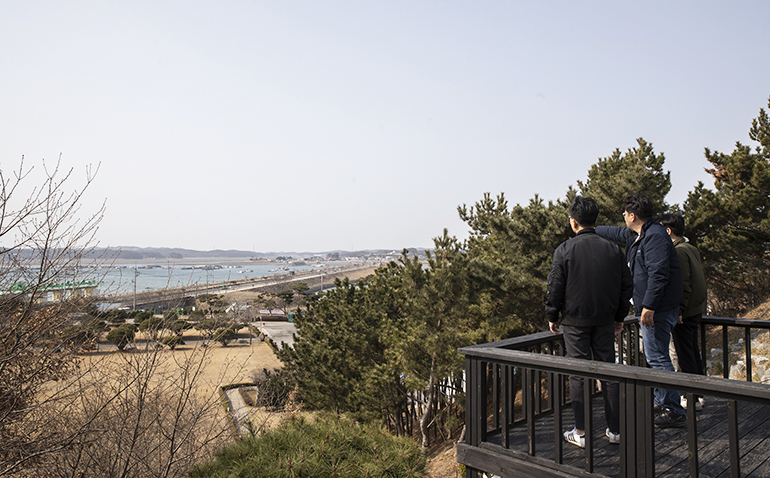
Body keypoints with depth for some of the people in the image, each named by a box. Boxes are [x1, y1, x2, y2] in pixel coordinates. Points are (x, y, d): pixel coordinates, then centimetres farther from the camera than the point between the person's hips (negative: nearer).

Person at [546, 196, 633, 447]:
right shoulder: (613, 249, 2)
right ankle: (615, 429, 18)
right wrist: (619, 317, 18)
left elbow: (555, 287, -9)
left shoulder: (565, 250, -10)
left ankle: (581, 432, 10)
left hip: (575, 321, -3)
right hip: (605, 321, 3)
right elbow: (626, 286, 7)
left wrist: (552, 316, 5)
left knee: (578, 373, 4)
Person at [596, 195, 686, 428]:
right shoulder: (636, 234, 15)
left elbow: (658, 275, -25)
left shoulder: (655, 237, -18)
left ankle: (674, 412, -4)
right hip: (649, 306, 11)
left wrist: (649, 306, -26)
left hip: (657, 309, -11)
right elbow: (616, 233, 36)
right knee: (656, 356, 18)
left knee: (657, 357, -9)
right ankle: (662, 403, 30)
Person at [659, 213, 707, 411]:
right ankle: (699, 394, 27)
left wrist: (678, 310, -20)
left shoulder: (678, 252, -17)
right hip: (696, 310, 10)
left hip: (684, 313, -10)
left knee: (685, 356, -2)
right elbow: (698, 280, 16)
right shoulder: (692, 249, 12)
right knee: (693, 352, 18)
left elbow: (683, 284, -22)